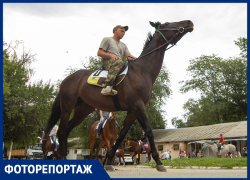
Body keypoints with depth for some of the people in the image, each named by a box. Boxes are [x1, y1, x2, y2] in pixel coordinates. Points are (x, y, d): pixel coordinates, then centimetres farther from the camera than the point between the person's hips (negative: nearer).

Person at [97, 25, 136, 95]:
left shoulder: (123, 45, 32)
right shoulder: (107, 39, 15)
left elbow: (128, 54, 13)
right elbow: (99, 53, 4)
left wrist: (131, 57, -14)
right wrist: (111, 55, -14)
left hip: (119, 63, 6)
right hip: (106, 62, -6)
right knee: (119, 62, -40)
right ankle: (107, 87, -52)